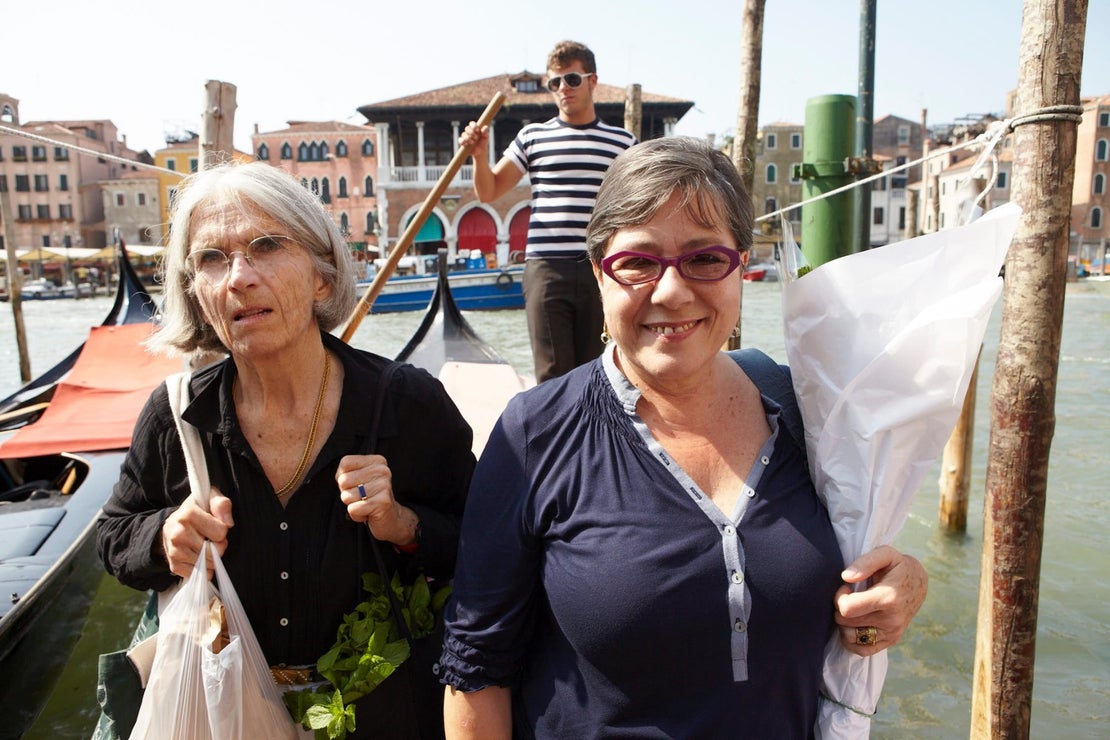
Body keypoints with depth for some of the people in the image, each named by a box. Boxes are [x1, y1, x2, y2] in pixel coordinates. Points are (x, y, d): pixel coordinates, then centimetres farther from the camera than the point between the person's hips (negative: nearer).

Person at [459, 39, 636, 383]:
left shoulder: (622, 142, 10)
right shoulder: (532, 136, 10)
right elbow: (488, 193, 12)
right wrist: (480, 155, -7)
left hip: (602, 272, 1)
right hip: (546, 269, -1)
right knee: (553, 375, -3)